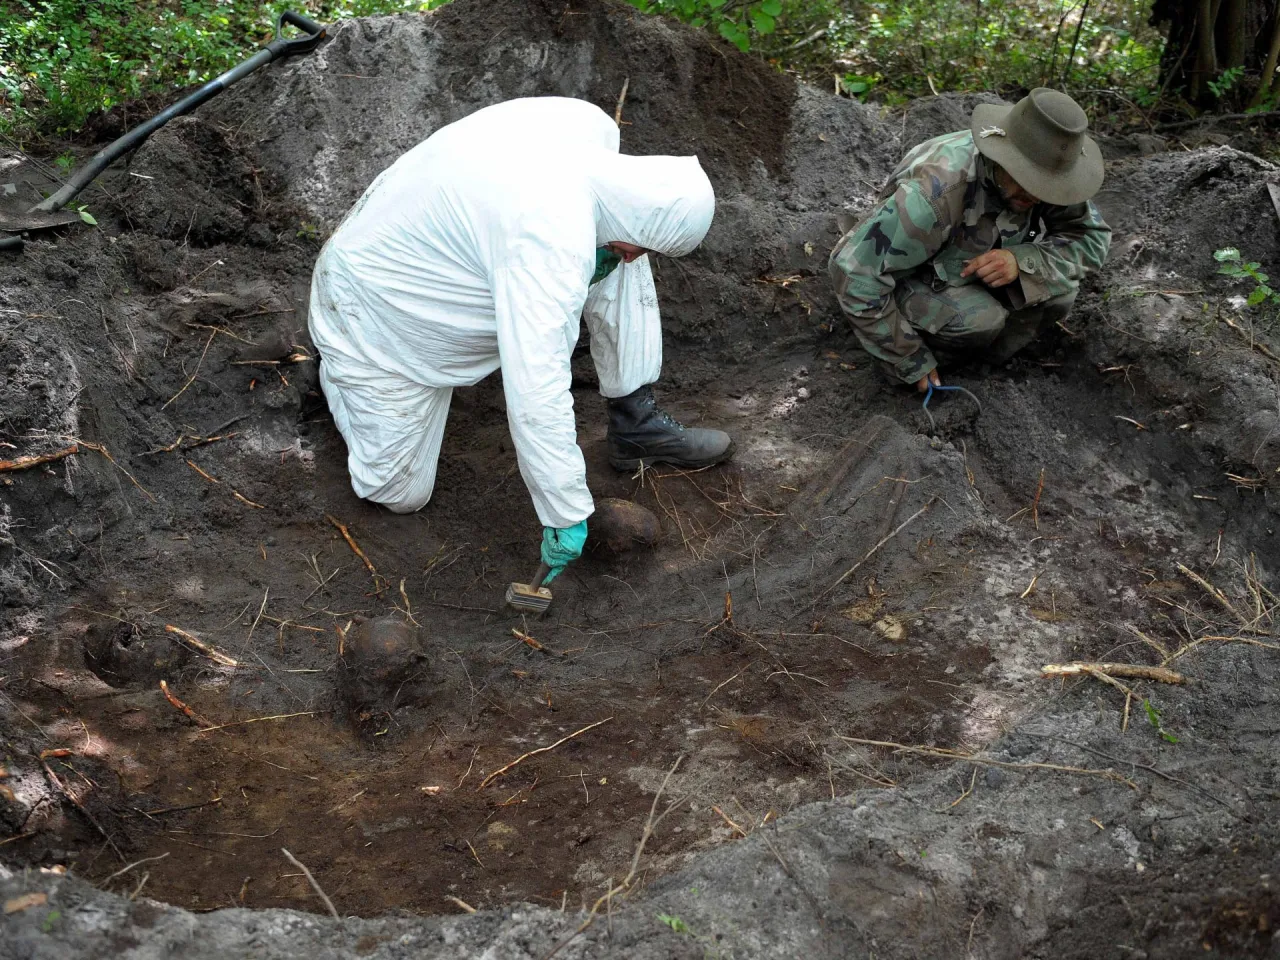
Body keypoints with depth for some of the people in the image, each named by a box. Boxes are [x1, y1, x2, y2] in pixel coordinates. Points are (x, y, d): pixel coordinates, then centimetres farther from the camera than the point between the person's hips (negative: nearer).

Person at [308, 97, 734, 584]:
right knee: (400, 493, 3)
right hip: (375, 303, -8)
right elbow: (537, 393, -42)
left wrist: (596, 258, -12)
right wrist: (567, 516, -35)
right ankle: (341, 367, 26)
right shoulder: (554, 247, -42)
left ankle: (636, 422, 5)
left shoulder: (590, 124, -17)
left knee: (616, 258, -7)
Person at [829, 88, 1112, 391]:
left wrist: (1022, 261, -32)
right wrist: (911, 363, -26)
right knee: (979, 320, -33)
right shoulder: (935, 193, -39)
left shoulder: (1043, 175, -21)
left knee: (1058, 295, -19)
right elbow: (855, 272, -35)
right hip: (914, 278, -5)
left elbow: (1092, 239, -11)